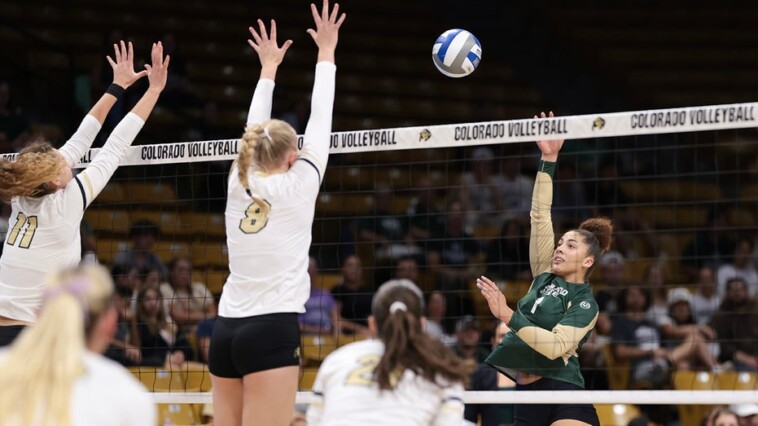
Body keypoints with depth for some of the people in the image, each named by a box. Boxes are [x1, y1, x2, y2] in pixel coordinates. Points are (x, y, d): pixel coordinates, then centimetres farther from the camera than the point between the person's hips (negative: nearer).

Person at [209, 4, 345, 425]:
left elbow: (256, 131, 26)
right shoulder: (297, 185, -2)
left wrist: (269, 67, 38)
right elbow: (320, 121, 7)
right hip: (272, 330, -6)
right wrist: (326, 51, 18)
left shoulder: (240, 183, 10)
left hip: (226, 330, 6)